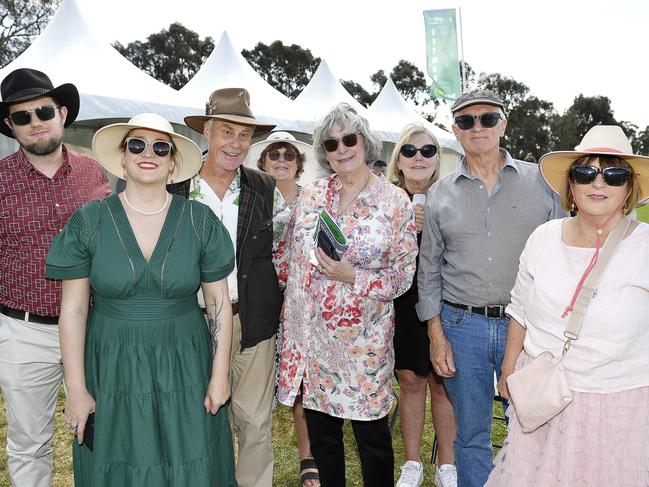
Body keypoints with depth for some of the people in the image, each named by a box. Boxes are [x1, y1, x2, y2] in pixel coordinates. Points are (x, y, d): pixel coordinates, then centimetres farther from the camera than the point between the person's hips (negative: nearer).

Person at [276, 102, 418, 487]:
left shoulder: (394, 201, -4)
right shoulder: (311, 196, 6)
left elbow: (403, 275, -5)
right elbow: (291, 256, 13)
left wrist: (352, 277, -19)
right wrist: (287, 321, 12)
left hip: (363, 337, -3)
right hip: (309, 335, 4)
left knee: (372, 434, 8)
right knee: (321, 433, 15)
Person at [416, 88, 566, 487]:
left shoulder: (541, 182, 2)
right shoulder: (440, 195, 6)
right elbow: (429, 270, 8)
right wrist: (436, 335, 2)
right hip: (462, 325, 1)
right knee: (471, 435, 12)